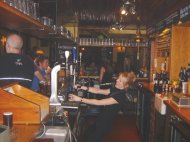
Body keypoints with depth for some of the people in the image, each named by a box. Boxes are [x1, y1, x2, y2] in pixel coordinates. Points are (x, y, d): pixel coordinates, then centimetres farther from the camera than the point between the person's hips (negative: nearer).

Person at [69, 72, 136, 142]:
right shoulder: (115, 90, 0)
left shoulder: (121, 96, -27)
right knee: (87, 134, 22)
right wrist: (83, 87, -13)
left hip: (105, 123, -8)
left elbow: (98, 102, -29)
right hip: (101, 119, 8)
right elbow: (98, 91, 0)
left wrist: (80, 99, -28)